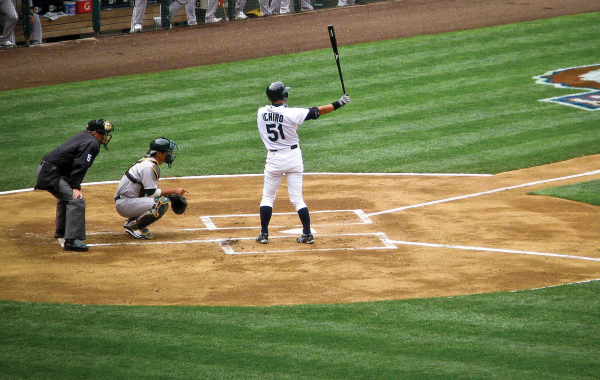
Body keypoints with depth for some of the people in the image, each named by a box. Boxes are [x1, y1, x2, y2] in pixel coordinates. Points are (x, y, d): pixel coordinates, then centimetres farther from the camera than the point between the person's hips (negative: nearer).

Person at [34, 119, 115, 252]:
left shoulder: (84, 136, 18)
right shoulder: (91, 143, -12)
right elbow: (80, 166, -21)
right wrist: (76, 187, -24)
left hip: (44, 170, 11)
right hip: (50, 174, -11)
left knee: (66, 195, 33)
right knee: (76, 200, -20)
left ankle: (61, 231, 48)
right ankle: (71, 240, -27)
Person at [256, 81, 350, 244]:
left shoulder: (261, 112, -6)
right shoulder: (291, 113, -15)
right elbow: (317, 112, -14)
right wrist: (339, 103, -9)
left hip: (273, 158, 1)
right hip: (293, 157, -1)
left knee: (267, 197, 13)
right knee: (297, 199, 6)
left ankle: (264, 234, 8)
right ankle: (307, 234, 4)